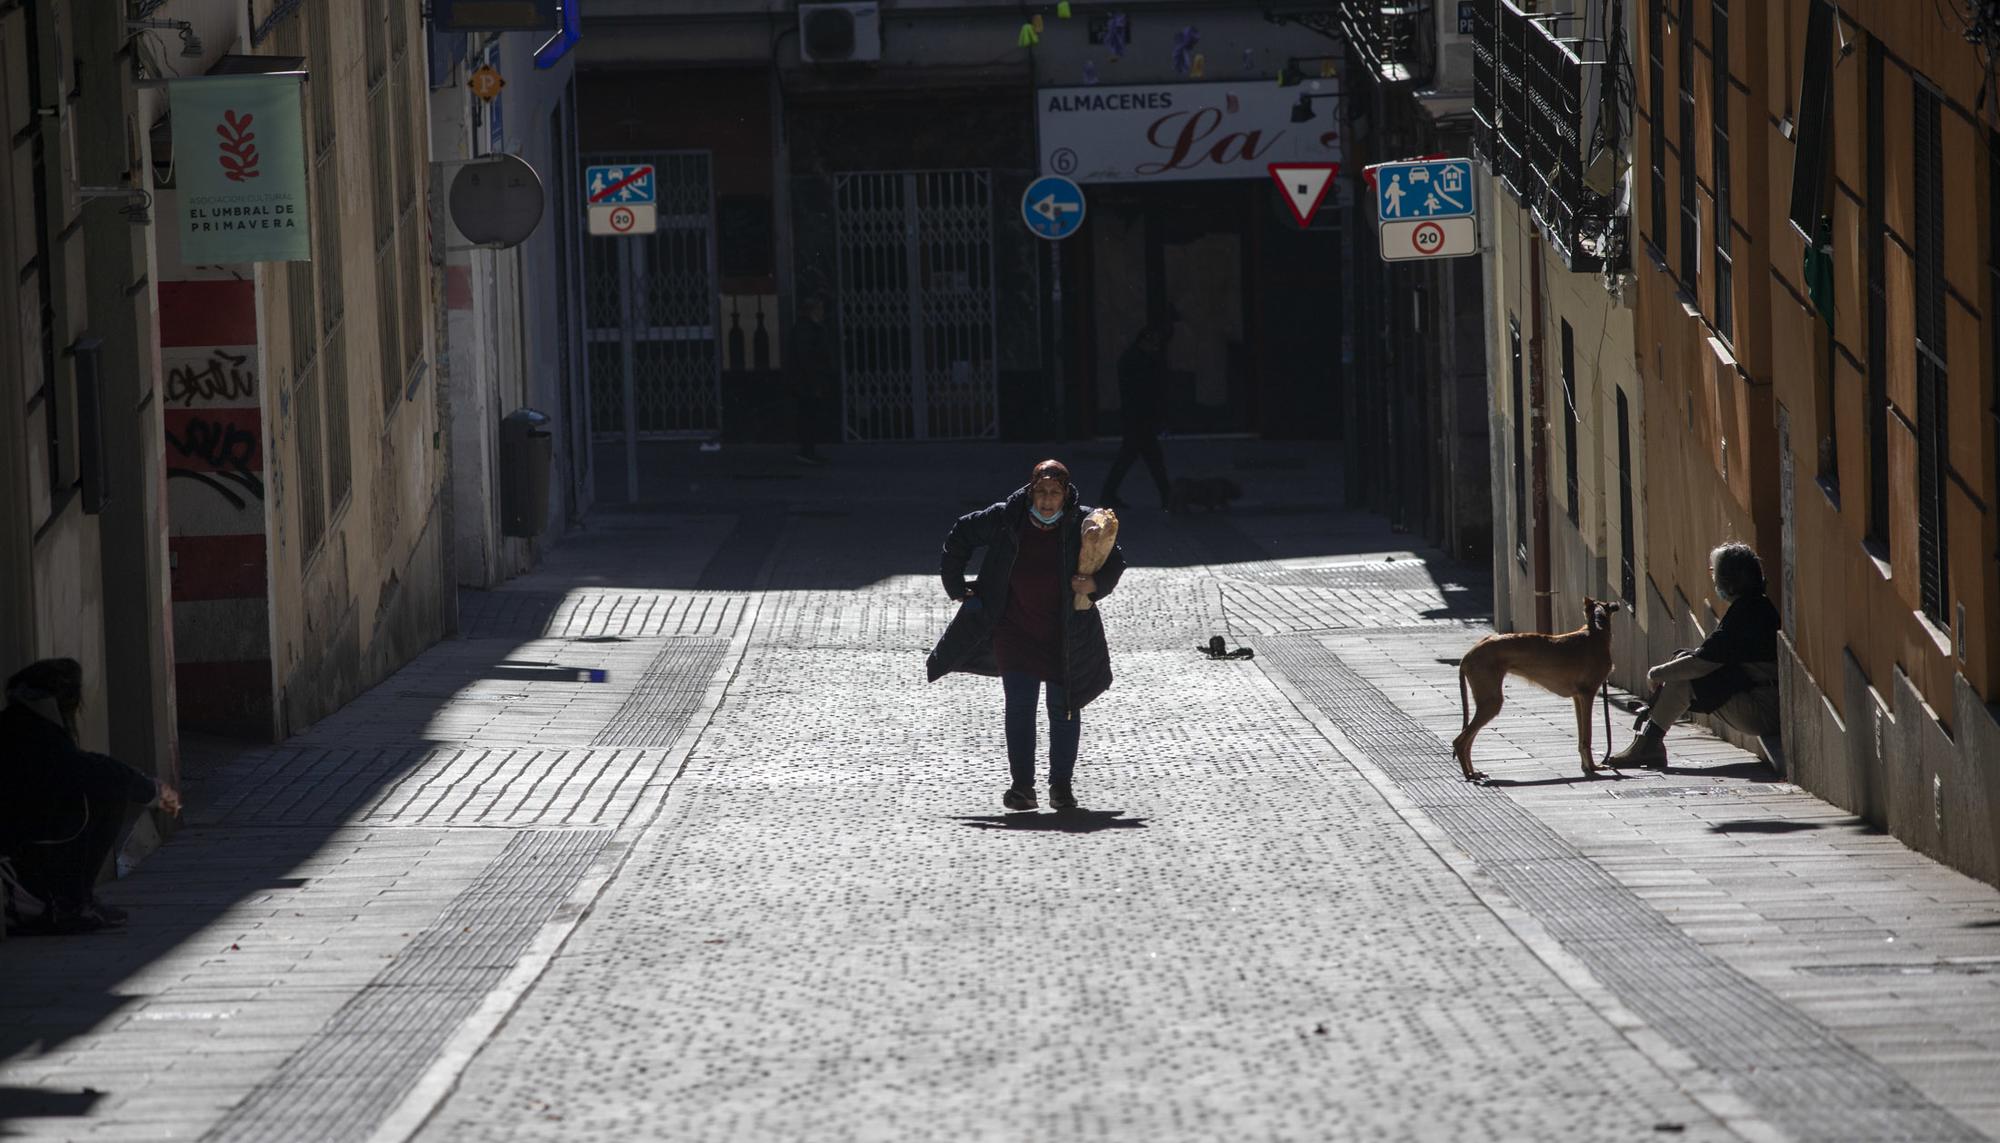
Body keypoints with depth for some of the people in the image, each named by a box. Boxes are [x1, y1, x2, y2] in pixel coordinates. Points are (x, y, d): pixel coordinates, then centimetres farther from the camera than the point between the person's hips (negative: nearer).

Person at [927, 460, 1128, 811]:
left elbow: (1115, 560, 4)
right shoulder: (1006, 518, -8)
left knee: (1063, 709, 5)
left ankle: (1062, 784, 16)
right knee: (1019, 707, -3)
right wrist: (956, 585, 3)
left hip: (1065, 634, 0)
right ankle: (1022, 786, 1)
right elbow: (960, 535, 6)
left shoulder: (1082, 524, -9)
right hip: (1015, 632, 0)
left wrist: (1096, 583, -16)